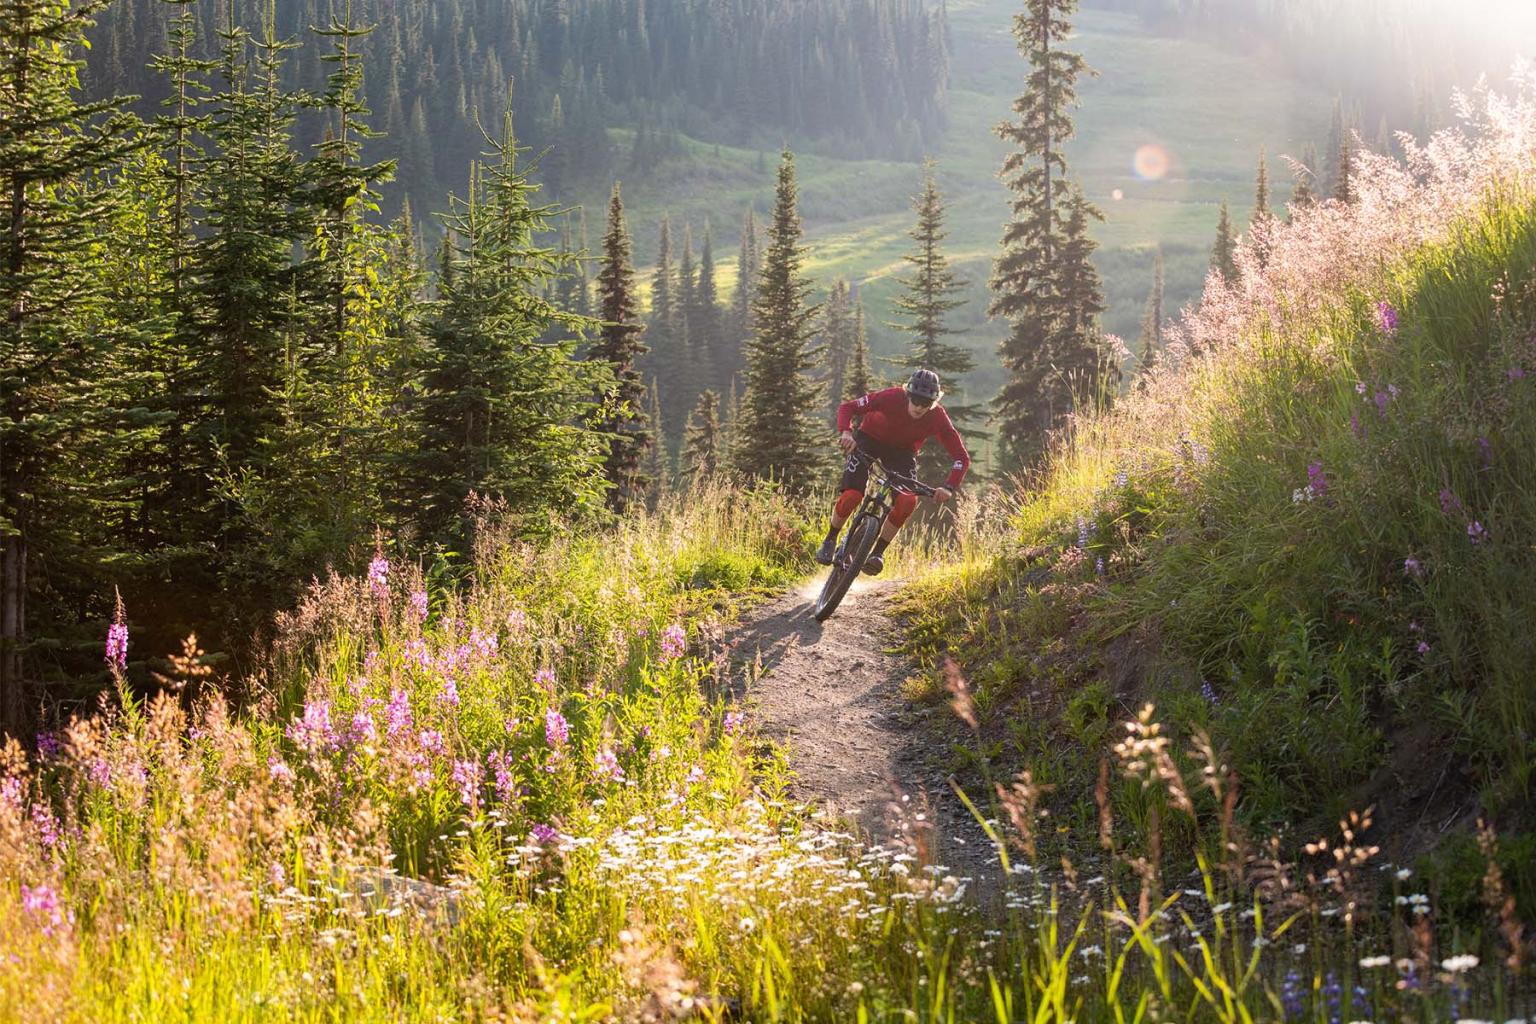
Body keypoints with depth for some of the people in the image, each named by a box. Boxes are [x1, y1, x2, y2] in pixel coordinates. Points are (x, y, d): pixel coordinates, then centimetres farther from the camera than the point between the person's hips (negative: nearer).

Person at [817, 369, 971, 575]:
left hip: (902, 451, 2)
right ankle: (830, 541, 6)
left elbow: (962, 457, -23)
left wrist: (949, 488, -38)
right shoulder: (891, 398, -31)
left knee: (907, 501, -25)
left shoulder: (938, 418, -26)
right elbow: (847, 407, -26)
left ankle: (878, 552, -9)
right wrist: (846, 432, -46)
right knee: (851, 496, -22)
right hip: (870, 439, -2)